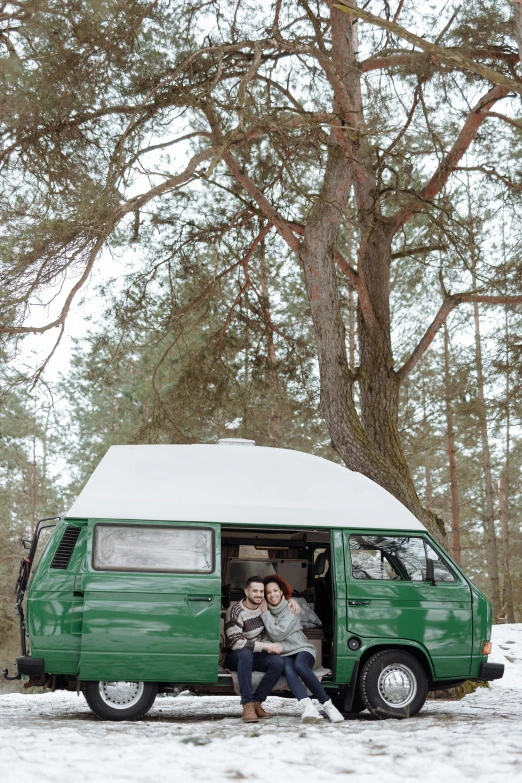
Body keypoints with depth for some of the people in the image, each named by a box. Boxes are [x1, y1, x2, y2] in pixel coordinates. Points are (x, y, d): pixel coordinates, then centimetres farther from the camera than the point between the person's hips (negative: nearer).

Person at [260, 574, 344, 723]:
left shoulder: (291, 609, -2)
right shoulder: (267, 613, 12)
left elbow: (278, 633, -12)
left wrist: (265, 613, -6)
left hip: (303, 650, -2)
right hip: (284, 655, 2)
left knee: (299, 666, -37)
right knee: (288, 670, -34)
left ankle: (327, 705, -35)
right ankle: (308, 707, -55)